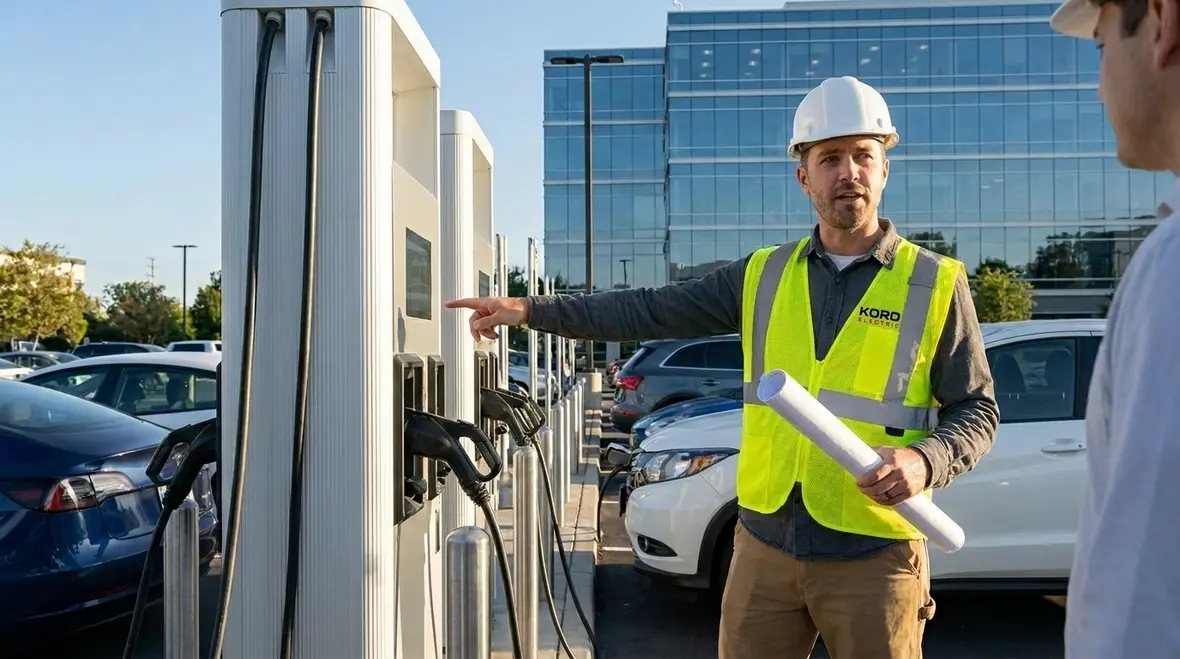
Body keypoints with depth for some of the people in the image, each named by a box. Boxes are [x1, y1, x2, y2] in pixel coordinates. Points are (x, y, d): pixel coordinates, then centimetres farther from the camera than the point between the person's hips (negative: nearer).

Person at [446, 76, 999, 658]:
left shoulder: (936, 285, -2)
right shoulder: (763, 276, 6)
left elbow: (977, 410, 2)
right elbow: (649, 313, 6)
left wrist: (923, 461, -19)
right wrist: (530, 310, 1)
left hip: (873, 556, -2)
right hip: (764, 543, 3)